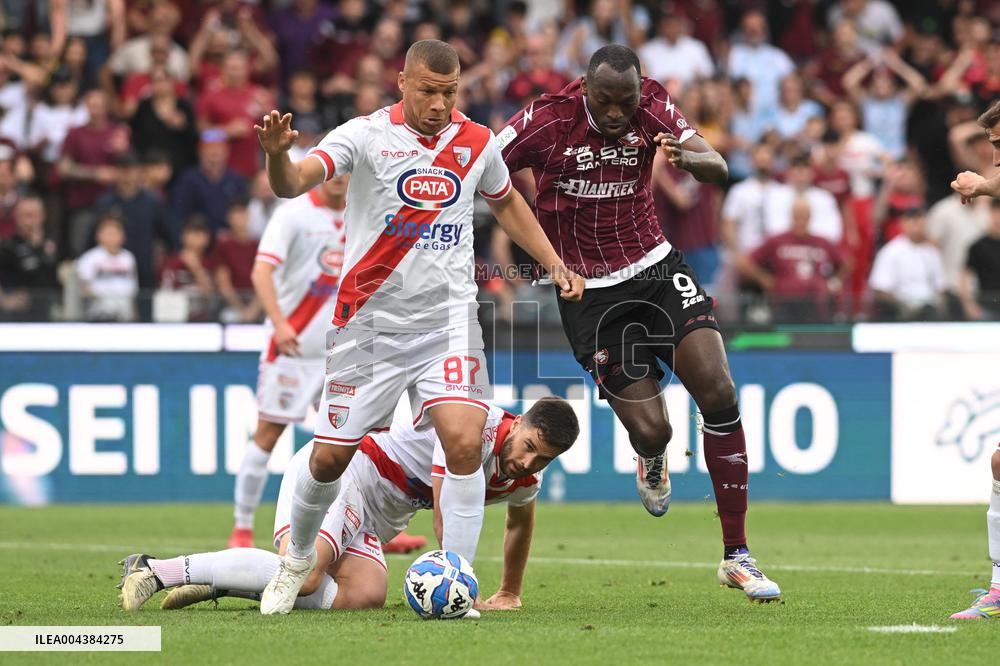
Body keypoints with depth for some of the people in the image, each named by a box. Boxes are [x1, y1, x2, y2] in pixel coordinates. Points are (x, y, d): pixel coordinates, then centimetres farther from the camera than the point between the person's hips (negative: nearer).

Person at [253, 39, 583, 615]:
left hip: (449, 319, 2)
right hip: (371, 323, -2)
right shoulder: (367, 135, -9)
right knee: (330, 457, 5)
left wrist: (555, 264, 17)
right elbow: (293, 183, -24)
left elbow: (506, 202, 24)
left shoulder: (478, 144, 3)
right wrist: (277, 155, -47)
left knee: (464, 441, -19)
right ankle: (298, 557, 33)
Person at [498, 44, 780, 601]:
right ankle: (653, 462, 36)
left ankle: (737, 556, -6)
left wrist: (688, 158, -38)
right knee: (651, 429, -9)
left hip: (657, 269, 2)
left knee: (719, 392, -16)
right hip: (590, 295, -2)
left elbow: (718, 168, -15)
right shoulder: (546, 123, -15)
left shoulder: (653, 109, -7)